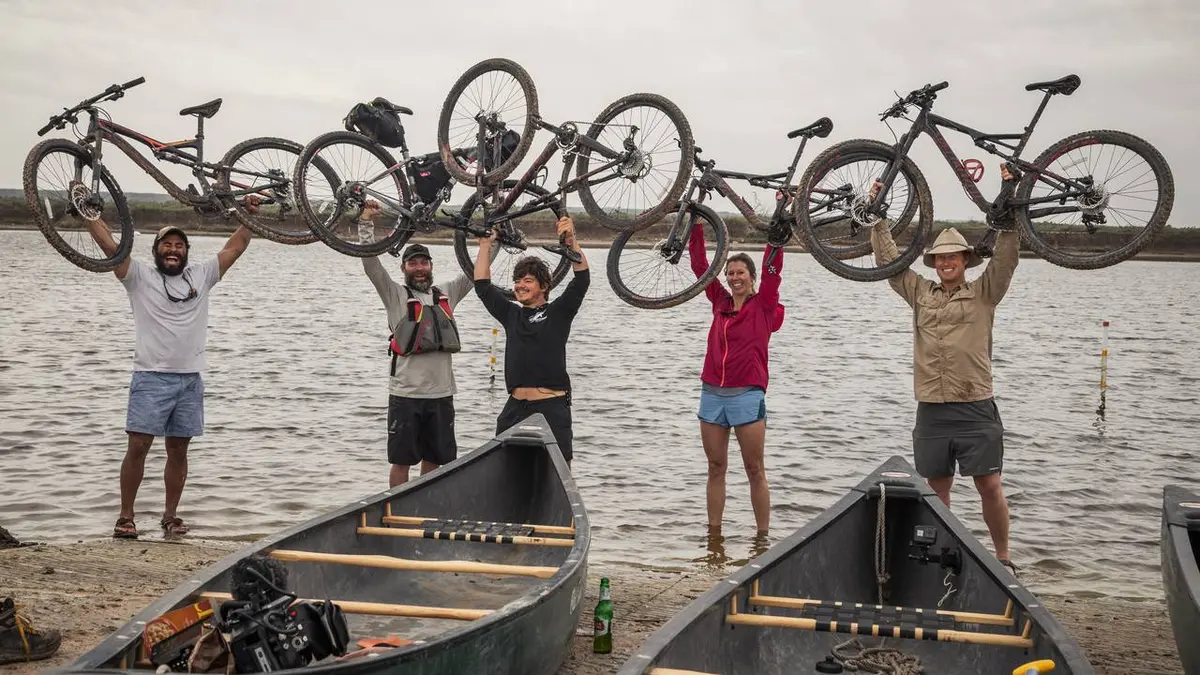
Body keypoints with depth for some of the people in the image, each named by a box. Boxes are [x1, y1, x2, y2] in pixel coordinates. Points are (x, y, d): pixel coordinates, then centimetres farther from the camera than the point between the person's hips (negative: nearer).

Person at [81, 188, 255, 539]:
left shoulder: (201, 275, 12)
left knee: (178, 450, 9)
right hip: (151, 378, -3)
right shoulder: (140, 276, 4)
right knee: (138, 446, -6)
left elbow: (235, 247, 12)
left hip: (190, 380, 3)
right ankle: (125, 517, 2)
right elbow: (108, 244, -4)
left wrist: (249, 215, 7)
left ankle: (171, 516, 18)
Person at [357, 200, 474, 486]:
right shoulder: (396, 295, 1)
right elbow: (371, 264, -10)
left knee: (433, 459, 11)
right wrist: (366, 220, -18)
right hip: (405, 394, -4)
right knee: (402, 460, 2)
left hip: (441, 393, 4)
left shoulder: (447, 295, 11)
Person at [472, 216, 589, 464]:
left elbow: (582, 279, -7)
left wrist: (571, 239, -18)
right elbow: (482, 285, 16)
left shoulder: (558, 312, 4)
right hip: (515, 407, 4)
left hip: (552, 406, -4)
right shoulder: (511, 314, 16)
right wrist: (485, 244, 11)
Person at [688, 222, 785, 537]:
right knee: (716, 469, 9)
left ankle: (763, 536, 7)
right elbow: (700, 265, 8)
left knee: (755, 471, 2)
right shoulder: (720, 302, 10)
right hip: (712, 393, 4)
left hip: (747, 395, -4)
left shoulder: (764, 305, 0)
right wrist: (695, 227, 2)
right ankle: (714, 535, 15)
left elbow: (772, 268, -10)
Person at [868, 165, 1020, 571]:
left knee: (989, 485, -3)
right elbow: (888, 258, 12)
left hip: (975, 407, -3)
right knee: (937, 488, 9)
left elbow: (1006, 256, -5)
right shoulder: (920, 293, 13)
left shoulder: (984, 294, 5)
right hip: (931, 410, 3)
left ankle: (1002, 558, 9)